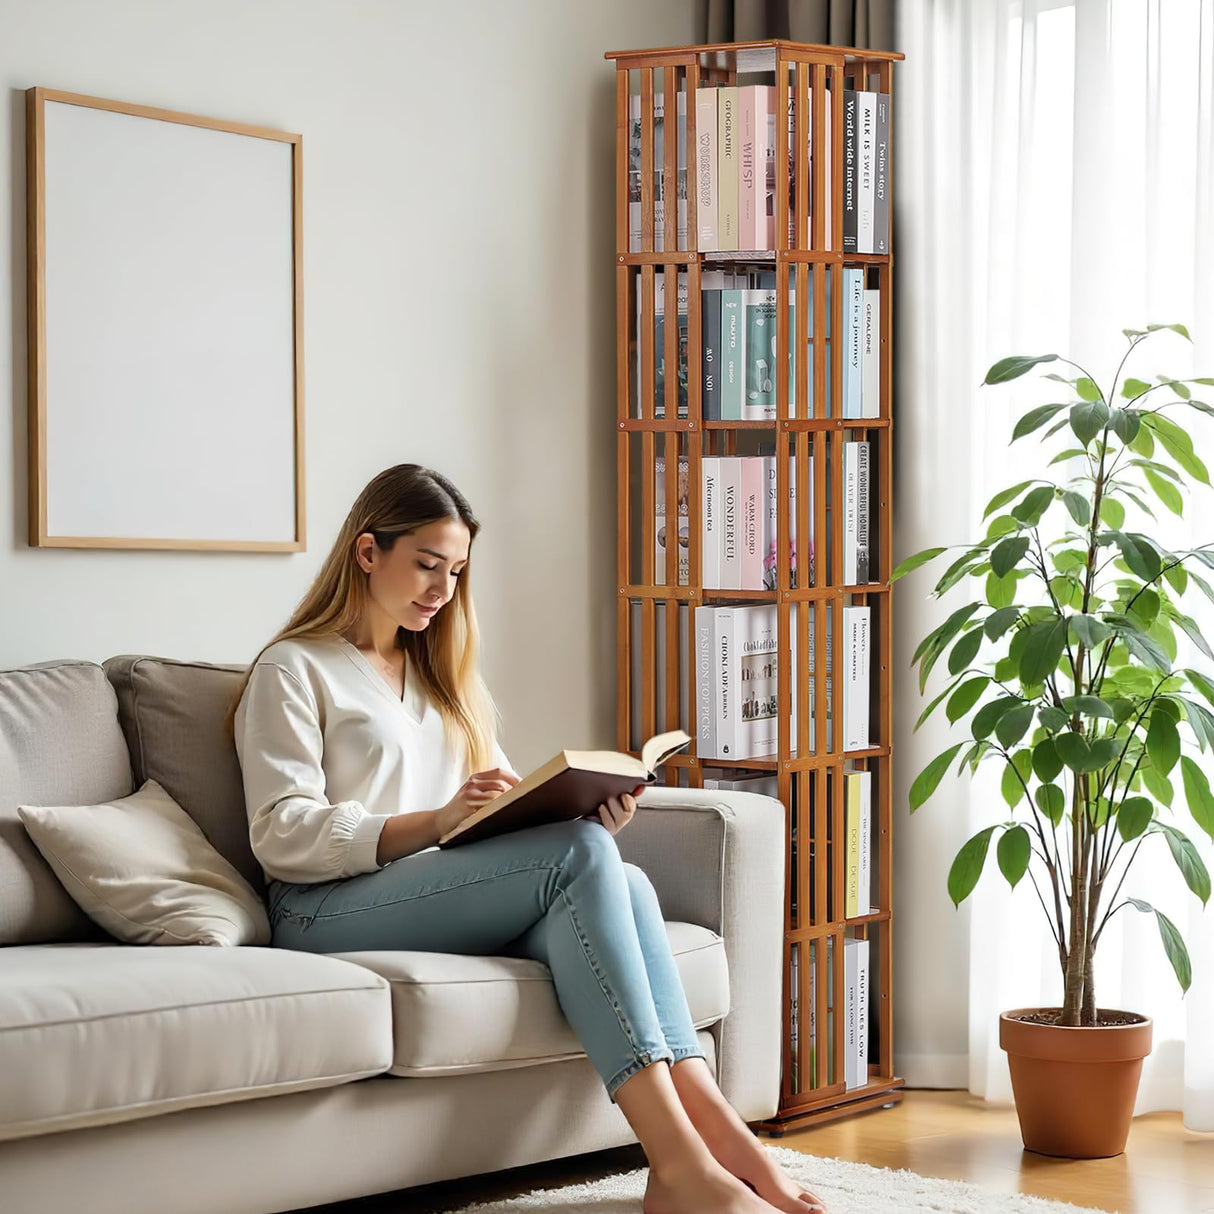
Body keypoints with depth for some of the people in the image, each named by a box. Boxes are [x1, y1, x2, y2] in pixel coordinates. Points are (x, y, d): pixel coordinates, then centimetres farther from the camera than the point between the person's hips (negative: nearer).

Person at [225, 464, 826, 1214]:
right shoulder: (294, 672, 6)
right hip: (331, 912, -6)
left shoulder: (445, 675, 28)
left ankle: (711, 1129, -40)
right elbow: (283, 838, -8)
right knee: (579, 856, -29)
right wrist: (437, 822, -21)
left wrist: (586, 813, -2)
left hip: (456, 896, 6)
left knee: (623, 881, -25)